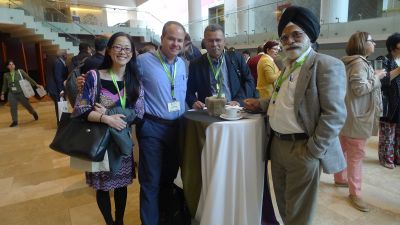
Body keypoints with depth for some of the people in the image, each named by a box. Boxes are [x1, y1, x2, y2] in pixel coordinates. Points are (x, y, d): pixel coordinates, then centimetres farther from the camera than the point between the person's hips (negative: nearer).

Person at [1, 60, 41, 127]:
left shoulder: (20, 71, -6)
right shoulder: (6, 75, 3)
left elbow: (28, 78, -7)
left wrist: (36, 85, -13)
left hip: (21, 93, -2)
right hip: (11, 94, 2)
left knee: (27, 105, 9)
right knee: (13, 108, -2)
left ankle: (34, 113, 38)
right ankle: (15, 121, 11)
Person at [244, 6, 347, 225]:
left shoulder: (327, 65, -12)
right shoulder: (287, 66, 13)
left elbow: (334, 115, -18)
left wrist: (312, 152, -19)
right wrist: (260, 103, 10)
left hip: (301, 149, -7)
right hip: (276, 144, 8)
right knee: (283, 206, 23)